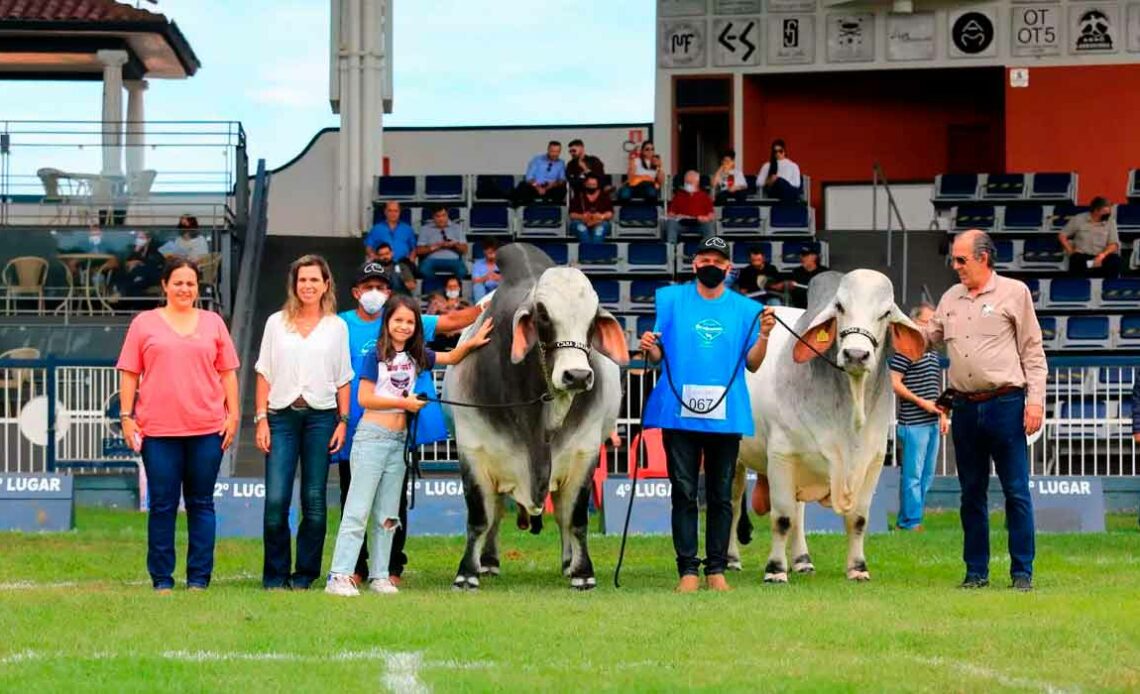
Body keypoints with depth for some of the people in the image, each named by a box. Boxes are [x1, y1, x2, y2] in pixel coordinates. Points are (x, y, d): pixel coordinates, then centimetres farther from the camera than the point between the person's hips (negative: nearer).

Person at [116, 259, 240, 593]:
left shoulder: (213, 323, 12)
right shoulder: (145, 324, 8)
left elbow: (228, 373, 13)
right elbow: (129, 374, 6)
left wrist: (233, 414, 5)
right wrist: (127, 417, -1)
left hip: (207, 428, 1)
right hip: (158, 429, -1)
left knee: (201, 504, 4)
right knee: (162, 505, 1)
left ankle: (199, 578, 8)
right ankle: (162, 578, 6)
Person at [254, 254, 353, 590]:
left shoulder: (336, 327, 9)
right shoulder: (277, 323, 9)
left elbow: (343, 380, 10)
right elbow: (264, 375, 8)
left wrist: (343, 421, 1)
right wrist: (261, 419, 0)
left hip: (321, 416, 0)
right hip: (282, 415, 0)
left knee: (314, 500, 1)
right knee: (276, 500, -8)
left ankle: (306, 573, 9)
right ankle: (275, 574, 2)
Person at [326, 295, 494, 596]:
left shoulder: (416, 356, 10)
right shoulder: (375, 356, -6)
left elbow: (451, 358, 22)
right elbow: (364, 398, -9)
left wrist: (471, 343, 4)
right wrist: (404, 403, -9)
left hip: (398, 441, 7)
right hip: (372, 436, -7)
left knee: (387, 515, 10)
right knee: (358, 511, -10)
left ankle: (379, 576, 15)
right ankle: (339, 577, -13)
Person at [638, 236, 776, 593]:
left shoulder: (745, 309, 8)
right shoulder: (671, 299, 8)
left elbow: (752, 364, 6)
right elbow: (658, 354, 8)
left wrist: (763, 336, -10)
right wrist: (649, 348, -14)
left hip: (727, 414, 1)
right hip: (679, 412, -1)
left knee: (721, 496, 4)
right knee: (684, 493, -2)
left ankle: (717, 570, 9)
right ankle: (688, 571, -1)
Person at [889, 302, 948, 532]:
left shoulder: (933, 352, 18)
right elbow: (894, 383, -12)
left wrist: (942, 414, 19)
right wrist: (920, 402, -15)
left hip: (932, 423, 9)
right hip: (913, 424, -9)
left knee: (927, 474, 10)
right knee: (913, 474, -7)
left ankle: (907, 520, 16)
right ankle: (911, 521, -3)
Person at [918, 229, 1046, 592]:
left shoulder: (1014, 293, 1)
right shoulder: (951, 298, 15)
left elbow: (1032, 351, -1)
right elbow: (927, 337, 20)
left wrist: (1035, 400, -8)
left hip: (1005, 403, -5)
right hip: (965, 408, 5)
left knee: (1016, 490, -4)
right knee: (971, 492, 9)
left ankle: (1022, 572, 1)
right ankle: (976, 571, 15)